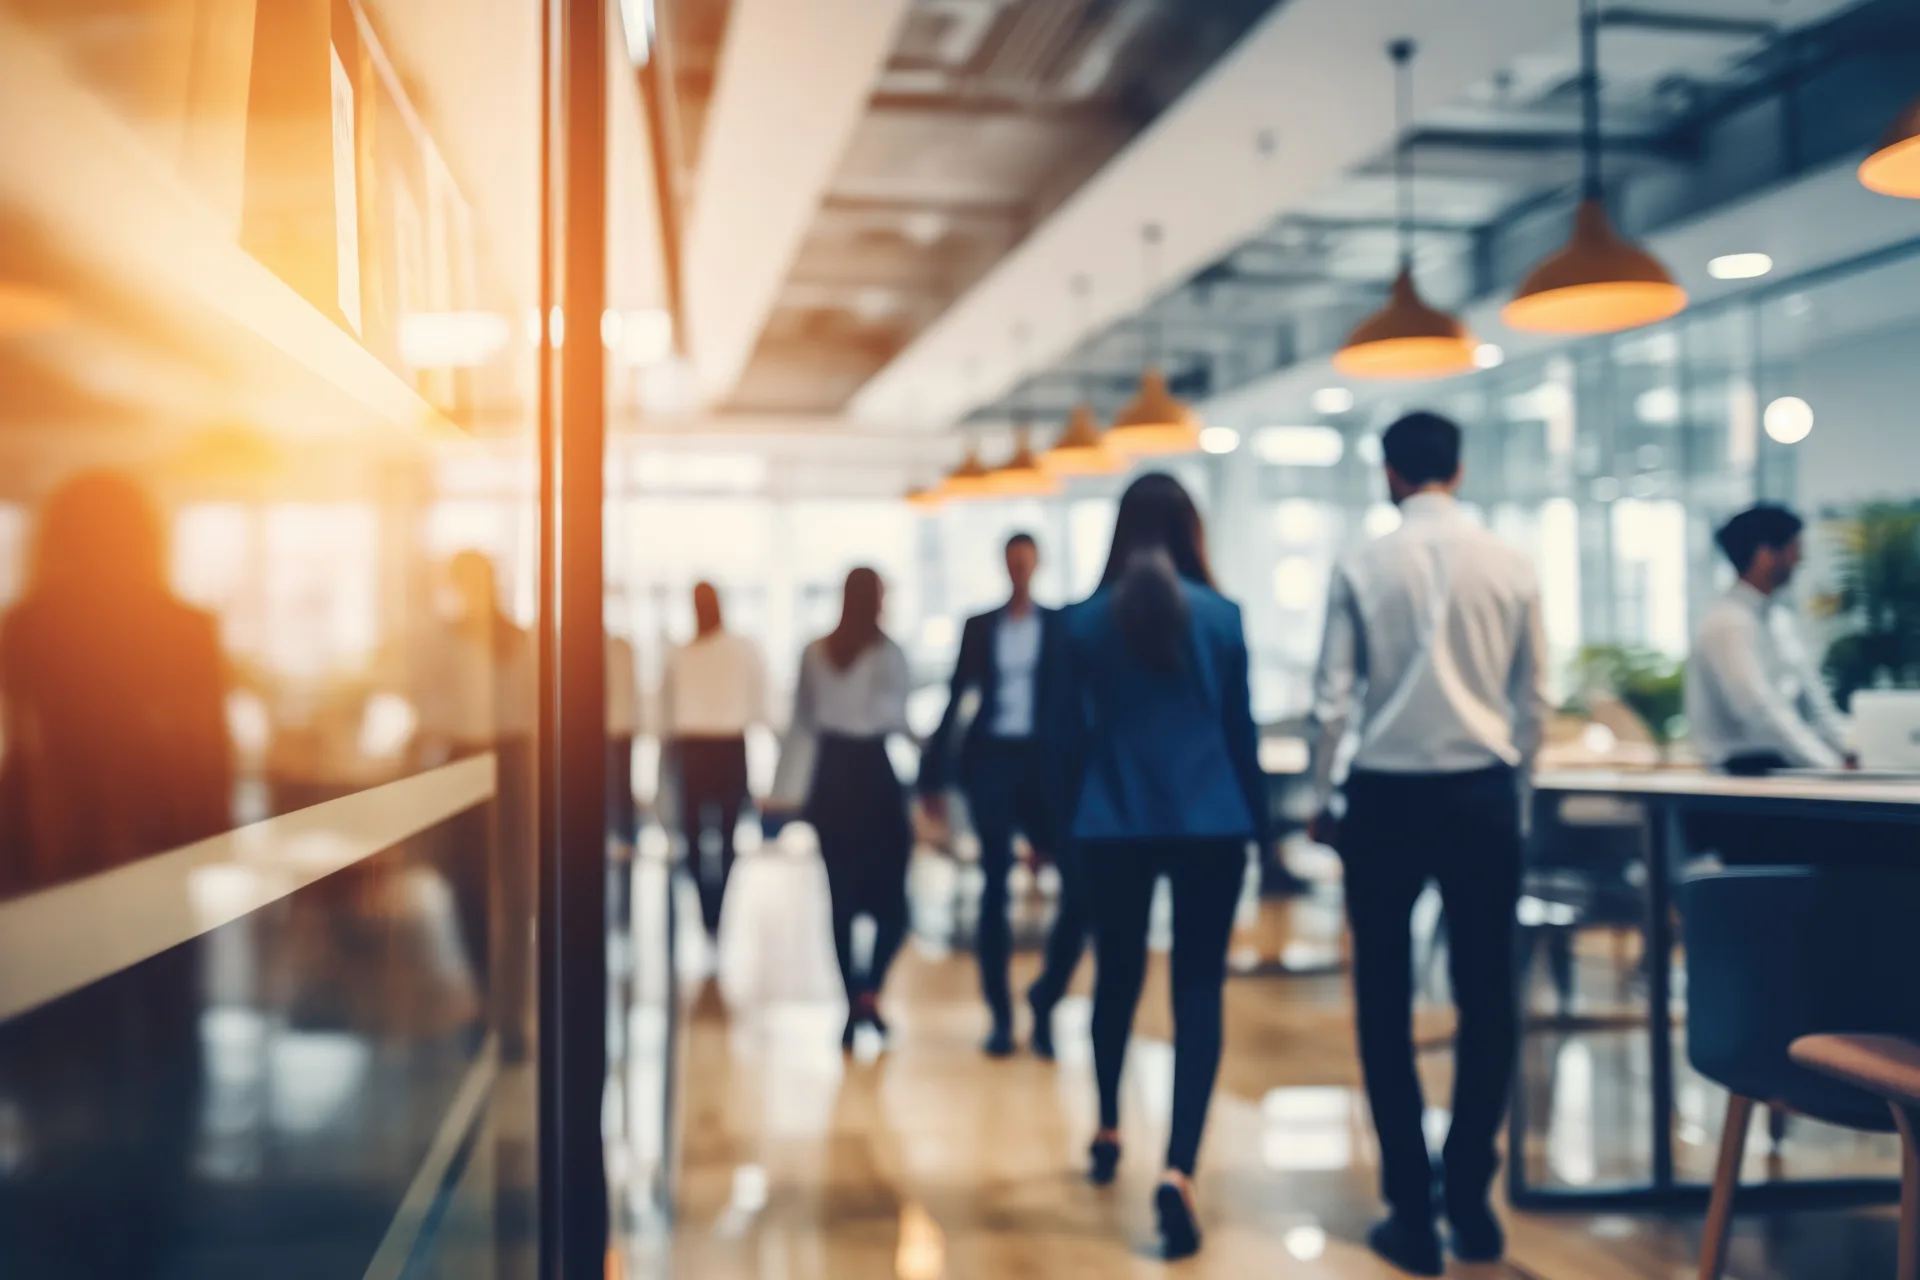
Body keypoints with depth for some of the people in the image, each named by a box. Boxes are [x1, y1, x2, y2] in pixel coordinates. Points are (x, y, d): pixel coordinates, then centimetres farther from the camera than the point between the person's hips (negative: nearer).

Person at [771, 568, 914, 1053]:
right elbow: (896, 718, -13)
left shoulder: (815, 653, 6)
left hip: (830, 776, 4)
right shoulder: (888, 653, -6)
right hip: (874, 773, -4)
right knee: (890, 897, 5)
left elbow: (801, 724, 9)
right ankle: (870, 991, -13)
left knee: (843, 897, 9)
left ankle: (853, 1009, 13)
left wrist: (785, 790, 12)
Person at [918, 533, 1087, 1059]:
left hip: (1042, 760, 0)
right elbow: (956, 700, 9)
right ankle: (1000, 1015, 12)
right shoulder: (979, 626, 9)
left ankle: (1044, 999, 7)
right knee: (995, 886, 2)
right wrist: (935, 775, 5)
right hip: (990, 760, 1)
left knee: (1079, 882, -12)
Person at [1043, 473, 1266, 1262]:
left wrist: (1070, 819, 15)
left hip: (1114, 826, 1)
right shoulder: (1221, 617, -2)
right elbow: (1241, 729, 4)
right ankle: (1179, 1170, -12)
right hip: (1209, 824, -1)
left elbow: (1065, 735, 3)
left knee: (1117, 976, 19)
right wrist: (1255, 818, 14)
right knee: (1198, 991, 1)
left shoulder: (1083, 621, -1)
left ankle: (1108, 1132, 35)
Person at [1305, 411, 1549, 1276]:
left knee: (1386, 1004, 7)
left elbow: (1334, 698, -5)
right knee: (1486, 1000, 11)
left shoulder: (1362, 567, -4)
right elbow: (1533, 700, 4)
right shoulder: (1510, 566, 0)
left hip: (1386, 795, -1)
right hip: (1481, 792, 1)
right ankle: (1469, 1198, 14)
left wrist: (1320, 799, 6)